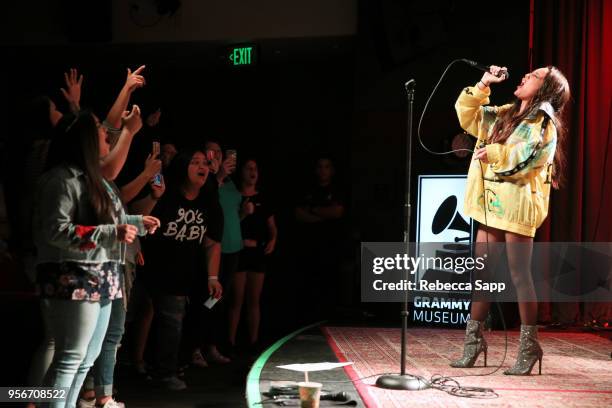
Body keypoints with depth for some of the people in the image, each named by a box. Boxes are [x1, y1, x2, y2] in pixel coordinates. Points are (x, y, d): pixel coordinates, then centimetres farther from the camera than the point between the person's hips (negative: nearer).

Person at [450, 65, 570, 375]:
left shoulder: (544, 124, -6)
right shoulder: (504, 114, 16)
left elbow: (525, 159, -19)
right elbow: (466, 114, 19)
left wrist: (491, 154, -12)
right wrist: (482, 86, 9)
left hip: (517, 205, -7)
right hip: (491, 204, 8)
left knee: (519, 276, -4)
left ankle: (529, 346, 4)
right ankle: (474, 339, 17)